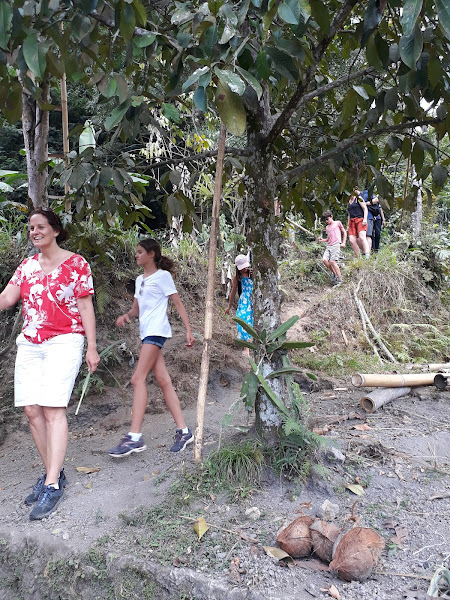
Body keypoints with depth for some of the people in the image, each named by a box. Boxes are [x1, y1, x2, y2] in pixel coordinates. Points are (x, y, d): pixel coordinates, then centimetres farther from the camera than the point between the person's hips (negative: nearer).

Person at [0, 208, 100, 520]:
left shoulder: (75, 263, -1)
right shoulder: (27, 266, 14)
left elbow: (86, 307, -2)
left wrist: (91, 347, -6)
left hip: (64, 342, -6)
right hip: (29, 344, 6)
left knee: (53, 410, -13)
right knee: (32, 410, 2)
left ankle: (52, 485, -7)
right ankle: (54, 473, 16)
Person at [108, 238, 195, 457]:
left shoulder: (162, 276, -1)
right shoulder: (140, 280, 22)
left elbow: (178, 303, -3)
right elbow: (136, 309, 21)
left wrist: (188, 330, -10)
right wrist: (126, 316, -1)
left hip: (156, 330, -8)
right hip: (146, 332, 8)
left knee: (138, 379, -16)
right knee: (163, 381, 4)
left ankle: (134, 437, -19)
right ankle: (183, 430, 7)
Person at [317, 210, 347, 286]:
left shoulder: (337, 223, 7)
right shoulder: (327, 227, 24)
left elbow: (344, 232, 8)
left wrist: (343, 243, -1)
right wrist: (322, 240, 9)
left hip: (336, 245, -6)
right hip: (329, 246, 6)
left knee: (332, 261, -16)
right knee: (324, 259, -15)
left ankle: (340, 280, -9)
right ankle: (334, 274, 2)